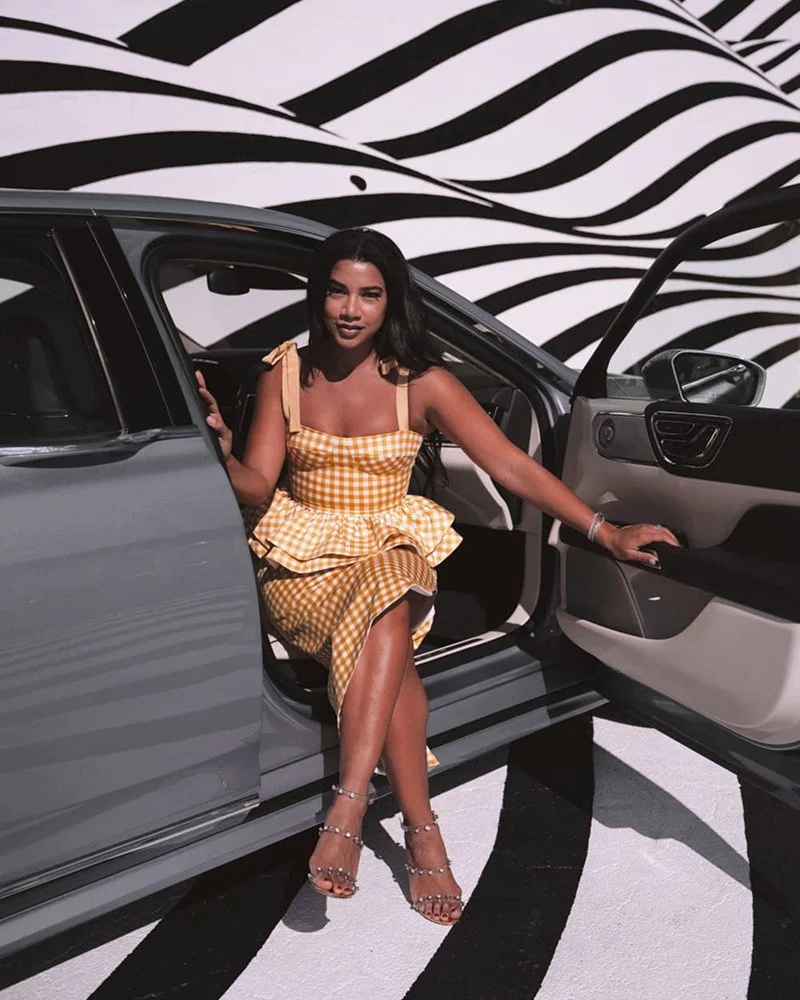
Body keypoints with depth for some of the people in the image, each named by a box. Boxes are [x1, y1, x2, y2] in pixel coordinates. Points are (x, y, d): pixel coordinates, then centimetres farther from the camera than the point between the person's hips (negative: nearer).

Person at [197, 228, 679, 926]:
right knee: (388, 631, -31)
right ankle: (423, 832, -26)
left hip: (393, 546, 0)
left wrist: (605, 532, -15)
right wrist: (222, 448, -25)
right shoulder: (285, 375, 1)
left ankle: (347, 810, -37)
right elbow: (258, 487, -2)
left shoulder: (422, 383, -4)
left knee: (386, 606, -37)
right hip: (304, 554, 1)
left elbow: (512, 465, -8)